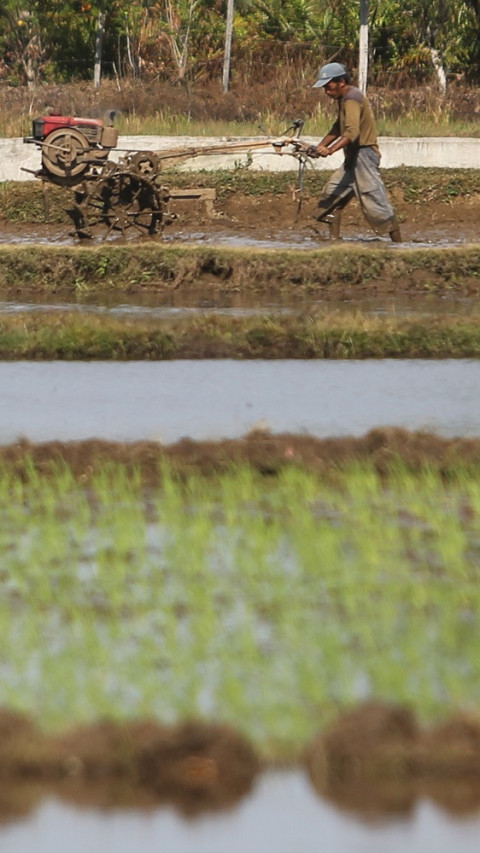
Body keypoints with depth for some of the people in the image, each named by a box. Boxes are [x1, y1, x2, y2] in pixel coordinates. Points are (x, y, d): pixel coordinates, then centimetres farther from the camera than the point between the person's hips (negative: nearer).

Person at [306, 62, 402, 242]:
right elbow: (338, 128, 26)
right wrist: (319, 147, 13)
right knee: (332, 194, 11)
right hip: (353, 159, 11)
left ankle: (398, 245, -9)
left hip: (364, 154, -11)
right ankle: (334, 241, 12)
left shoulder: (352, 99, -17)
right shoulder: (345, 98, 16)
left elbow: (352, 132, -31)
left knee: (375, 202, -12)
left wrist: (331, 150, -42)